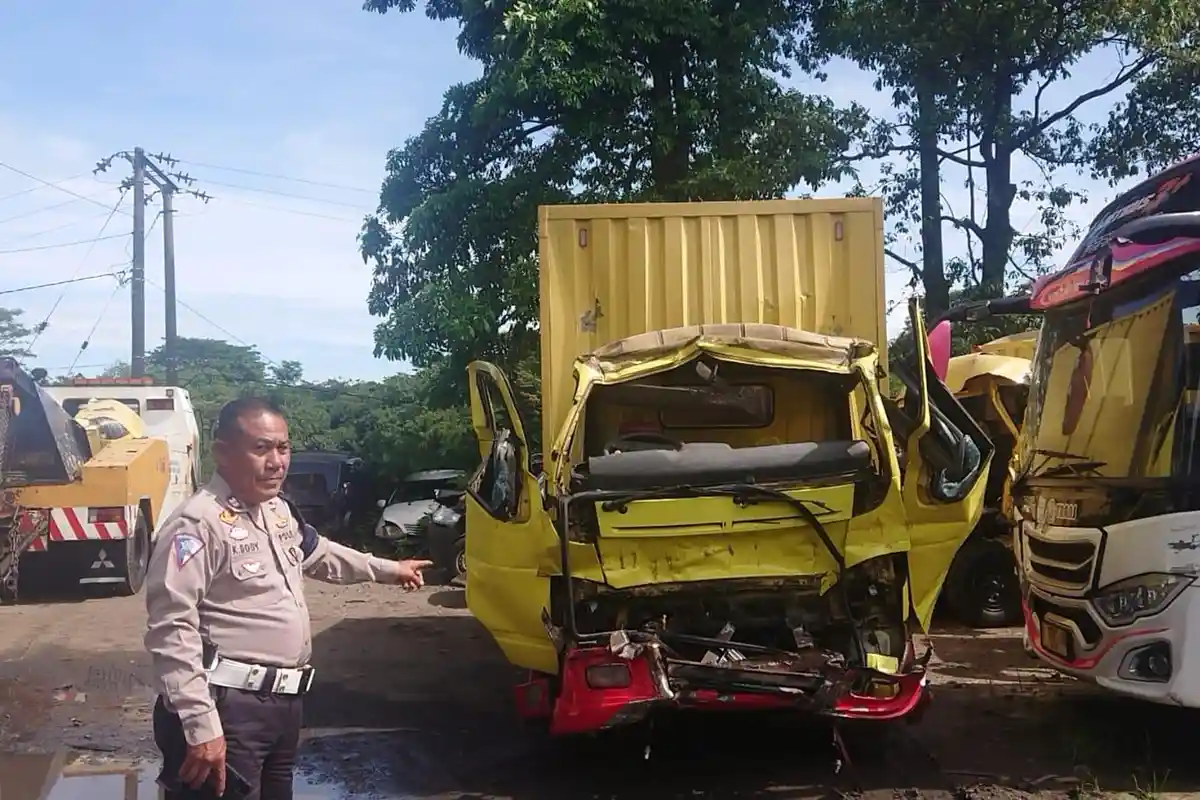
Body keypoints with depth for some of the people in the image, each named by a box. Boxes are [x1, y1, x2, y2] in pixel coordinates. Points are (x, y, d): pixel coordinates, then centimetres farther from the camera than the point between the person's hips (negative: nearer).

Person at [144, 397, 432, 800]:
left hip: (283, 701, 9)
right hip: (228, 707, -9)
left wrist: (388, 569, 40)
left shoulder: (279, 510, 11)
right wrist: (200, 725, -28)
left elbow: (318, 553, 32)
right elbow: (171, 628, -24)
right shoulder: (198, 523, -19)